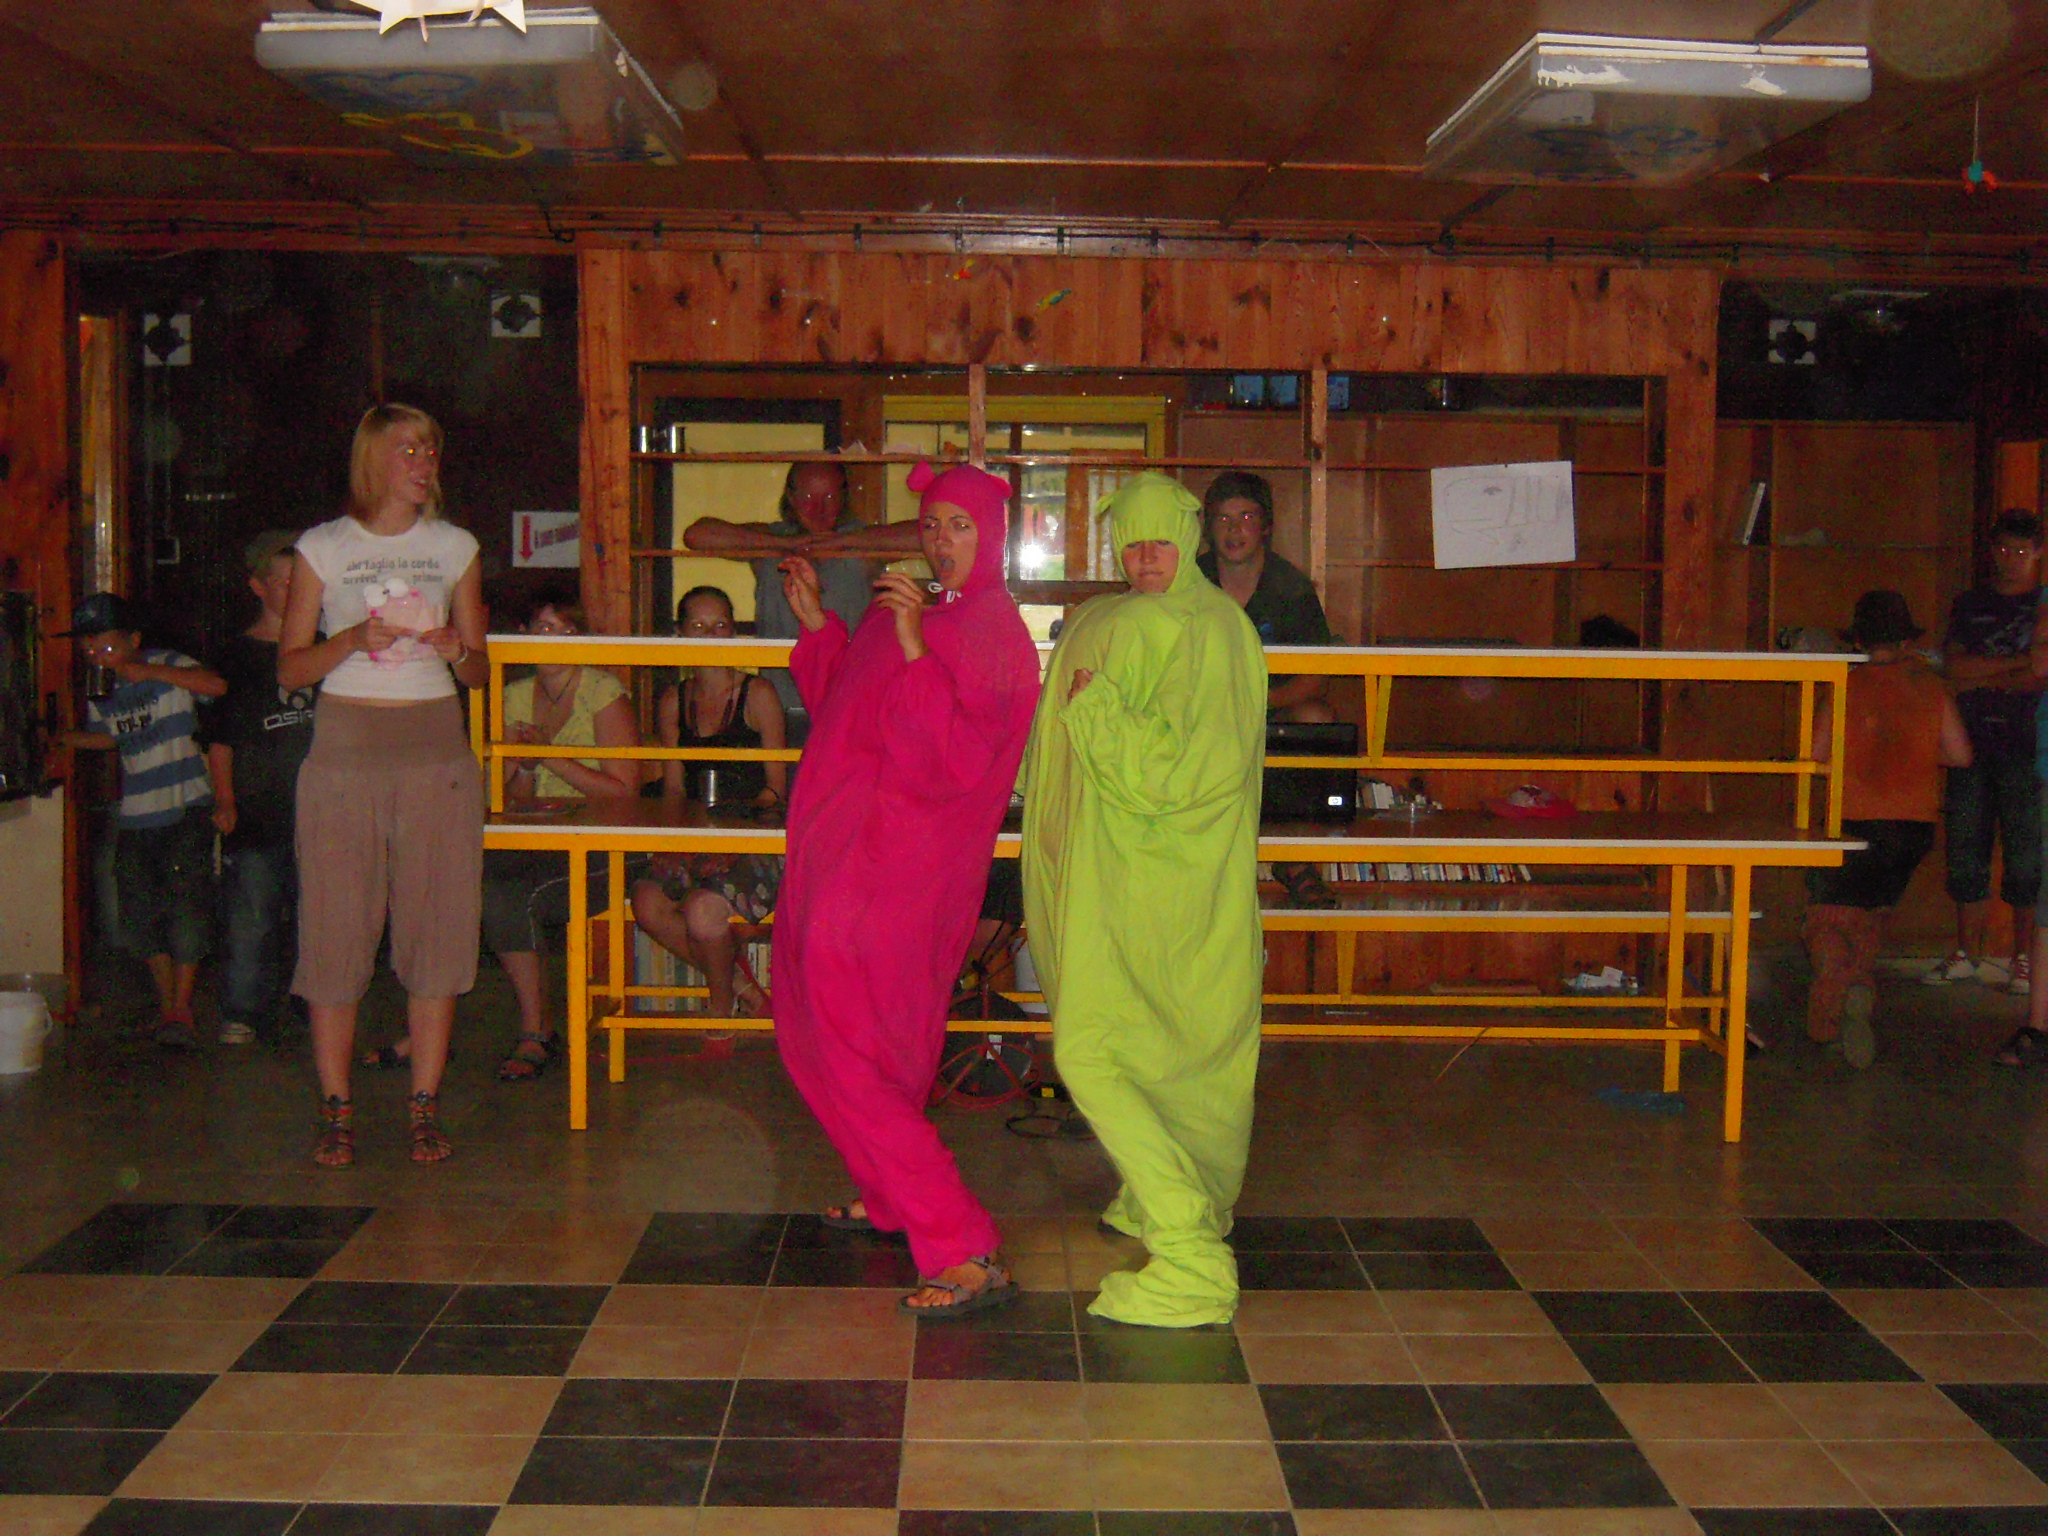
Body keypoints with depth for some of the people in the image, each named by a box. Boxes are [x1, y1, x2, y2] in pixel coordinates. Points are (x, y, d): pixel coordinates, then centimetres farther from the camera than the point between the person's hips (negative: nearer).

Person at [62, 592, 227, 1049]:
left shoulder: (169, 665, -7)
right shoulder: (99, 691, 9)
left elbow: (216, 685, -26)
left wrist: (149, 672, -28)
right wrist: (64, 738, 11)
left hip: (186, 808, -5)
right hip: (136, 815, 6)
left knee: (186, 904, -11)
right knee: (142, 913, 6)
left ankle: (181, 1010, -4)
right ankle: (165, 1004, 20)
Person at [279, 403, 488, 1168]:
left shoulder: (455, 548, 12)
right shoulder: (324, 547, 6)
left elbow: (480, 671, 14)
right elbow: (290, 667, 4)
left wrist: (454, 649, -9)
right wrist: (356, 638, -14)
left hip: (435, 746, 2)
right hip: (345, 746, -1)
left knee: (438, 924, -1)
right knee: (337, 925, -3)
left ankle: (425, 1105, 7)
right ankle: (336, 1109, 7)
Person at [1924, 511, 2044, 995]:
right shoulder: (1969, 604, 15)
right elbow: (1955, 668, 3)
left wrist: (1984, 678, -2)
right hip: (1973, 742, 3)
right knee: (1966, 852, 4)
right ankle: (1968, 954, 13)